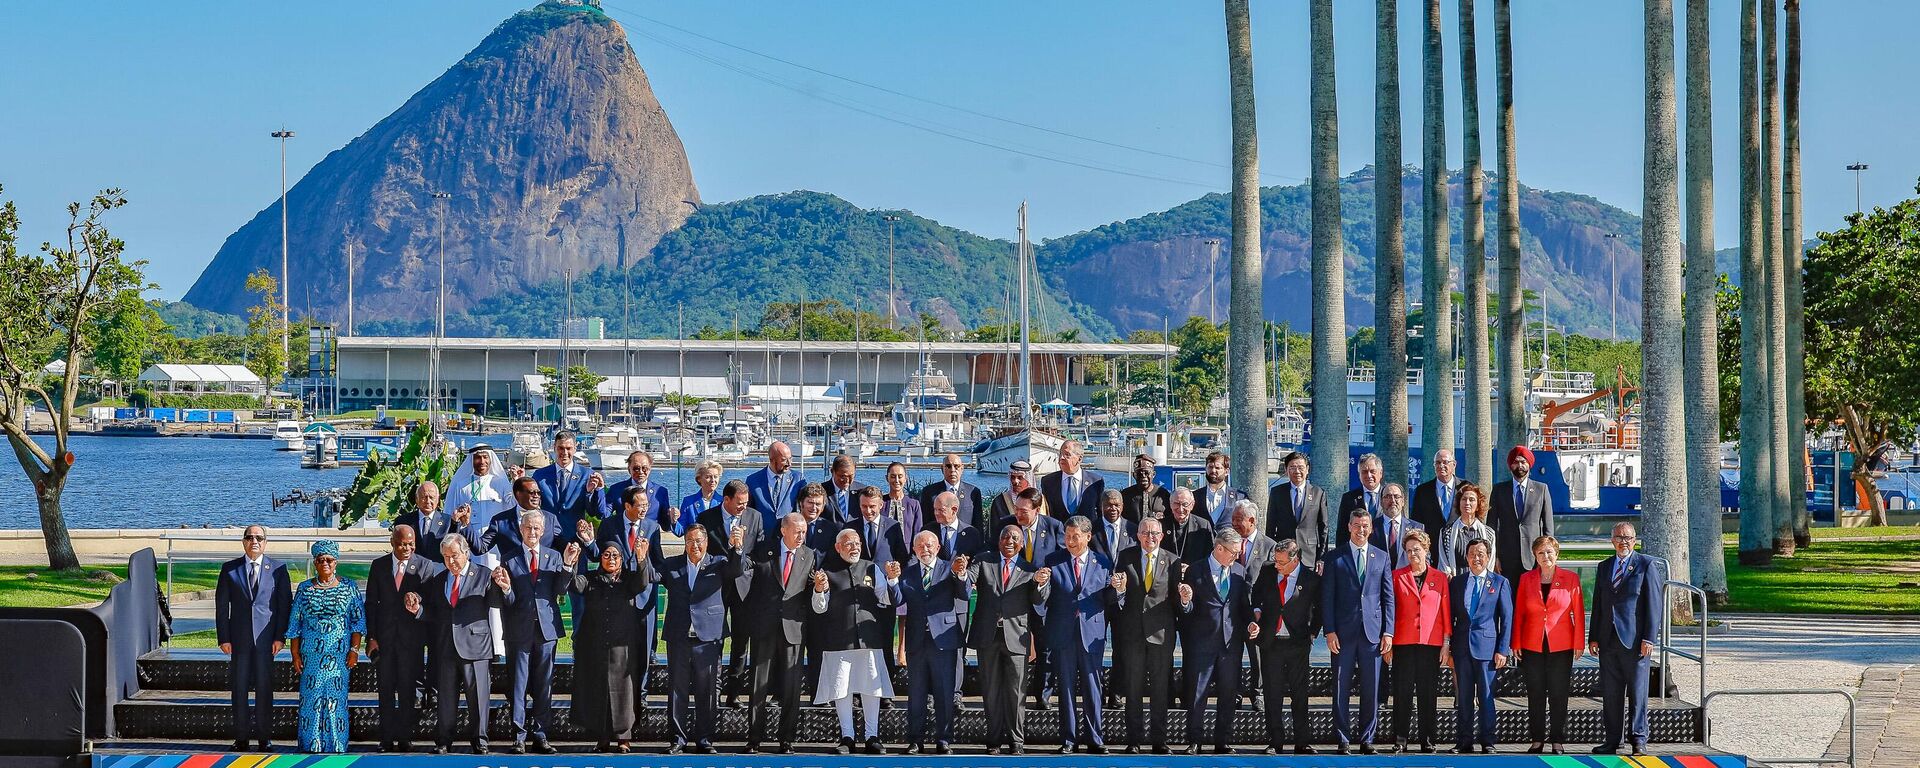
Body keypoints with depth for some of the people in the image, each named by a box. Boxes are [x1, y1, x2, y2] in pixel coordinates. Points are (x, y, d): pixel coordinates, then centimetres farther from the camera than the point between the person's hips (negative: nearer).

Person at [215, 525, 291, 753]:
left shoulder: (277, 569, 5)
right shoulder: (229, 569, 7)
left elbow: (285, 604, 4)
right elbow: (221, 605, 6)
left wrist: (280, 636, -4)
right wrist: (223, 638, -2)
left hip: (265, 638, -1)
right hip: (239, 638, 1)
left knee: (264, 688, 1)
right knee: (239, 688, 3)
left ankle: (264, 737, 7)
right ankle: (241, 737, 8)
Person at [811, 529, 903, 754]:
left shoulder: (872, 569, 11)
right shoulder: (827, 571, 4)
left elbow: (888, 600, 7)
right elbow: (820, 609, 2)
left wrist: (892, 579, -10)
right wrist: (819, 590, -17)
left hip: (869, 640, 1)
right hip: (838, 641, -1)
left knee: (871, 689, 2)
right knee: (841, 690, 0)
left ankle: (872, 737, 8)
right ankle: (847, 738, 8)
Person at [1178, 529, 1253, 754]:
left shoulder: (1240, 572, 9)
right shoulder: (1196, 572, -2)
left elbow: (1245, 604, 13)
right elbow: (1189, 610, -2)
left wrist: (1250, 622, -5)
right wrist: (1185, 601, -24)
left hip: (1231, 642, 3)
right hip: (1202, 642, -3)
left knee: (1229, 694, 6)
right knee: (1196, 693, 0)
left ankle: (1221, 742, 15)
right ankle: (1194, 742, 9)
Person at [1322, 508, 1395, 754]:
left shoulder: (1381, 557, 11)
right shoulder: (1335, 557, 5)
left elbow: (1388, 597, 10)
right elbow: (1327, 597, 2)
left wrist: (1388, 632, 2)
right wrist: (1330, 631, -6)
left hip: (1372, 631, 2)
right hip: (1343, 632, -1)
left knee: (1371, 689, 2)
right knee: (1341, 688, 0)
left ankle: (1366, 739, 10)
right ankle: (1343, 740, 6)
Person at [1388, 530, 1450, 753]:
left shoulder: (1440, 578, 8)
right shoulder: (1397, 576, 7)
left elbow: (1446, 611, 8)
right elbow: (1390, 609, 6)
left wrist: (1446, 643, 2)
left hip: (1431, 643, 0)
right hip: (1403, 642, 0)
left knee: (1428, 692, 2)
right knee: (1402, 691, -1)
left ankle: (1427, 740, 8)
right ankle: (1400, 739, 4)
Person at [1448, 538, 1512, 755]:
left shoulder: (1499, 582, 4)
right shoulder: (1456, 582, 11)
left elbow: (1507, 618, 2)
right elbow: (1450, 616, 12)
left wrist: (1502, 650, -5)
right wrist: (1447, 648, 6)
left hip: (1486, 646, -3)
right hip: (1461, 646, 3)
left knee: (1486, 696, -2)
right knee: (1463, 696, 4)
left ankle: (1487, 742, 4)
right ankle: (1464, 741, 9)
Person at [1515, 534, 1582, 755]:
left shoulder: (1571, 579, 1)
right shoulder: (1526, 579, 6)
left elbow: (1578, 612, 1)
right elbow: (1519, 613, 7)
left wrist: (1579, 643, -4)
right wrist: (1516, 643, 2)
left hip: (1561, 646, -2)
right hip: (1532, 646, 2)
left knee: (1558, 695, 1)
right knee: (1535, 695, 5)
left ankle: (1558, 741, 8)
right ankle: (1537, 740, 12)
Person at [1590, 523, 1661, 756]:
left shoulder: (1647, 565, 0)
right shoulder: (1604, 567, 15)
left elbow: (1654, 604, -4)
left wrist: (1648, 638, -11)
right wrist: (1593, 637, 10)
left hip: (1635, 640, -5)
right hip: (1608, 640, 5)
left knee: (1637, 693, 0)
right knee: (1610, 694, 6)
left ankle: (1638, 739, 8)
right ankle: (1612, 740, 12)